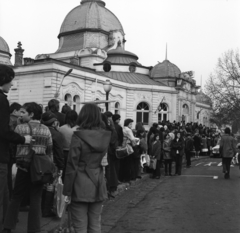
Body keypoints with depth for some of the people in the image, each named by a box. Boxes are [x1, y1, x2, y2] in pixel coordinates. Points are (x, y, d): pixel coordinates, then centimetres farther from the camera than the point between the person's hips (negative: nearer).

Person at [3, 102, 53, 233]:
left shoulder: (20, 128, -4)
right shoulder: (46, 130, 4)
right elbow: (50, 151, 8)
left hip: (24, 167, -2)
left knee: (16, 198, 12)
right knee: (36, 200, 7)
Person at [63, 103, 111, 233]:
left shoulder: (78, 136, -13)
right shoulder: (104, 136, 0)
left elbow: (72, 166, -12)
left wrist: (67, 191, -6)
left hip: (80, 186, -4)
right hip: (97, 184, 5)